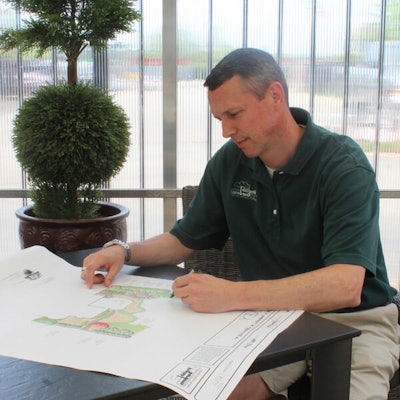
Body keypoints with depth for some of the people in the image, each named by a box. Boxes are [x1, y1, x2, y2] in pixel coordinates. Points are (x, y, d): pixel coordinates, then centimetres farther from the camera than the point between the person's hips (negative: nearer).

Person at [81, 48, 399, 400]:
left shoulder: (344, 165, -17)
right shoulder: (228, 163, 1)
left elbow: (345, 286, -29)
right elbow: (185, 239, 14)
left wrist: (232, 295, -37)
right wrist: (125, 252, -5)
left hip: (353, 319, -3)